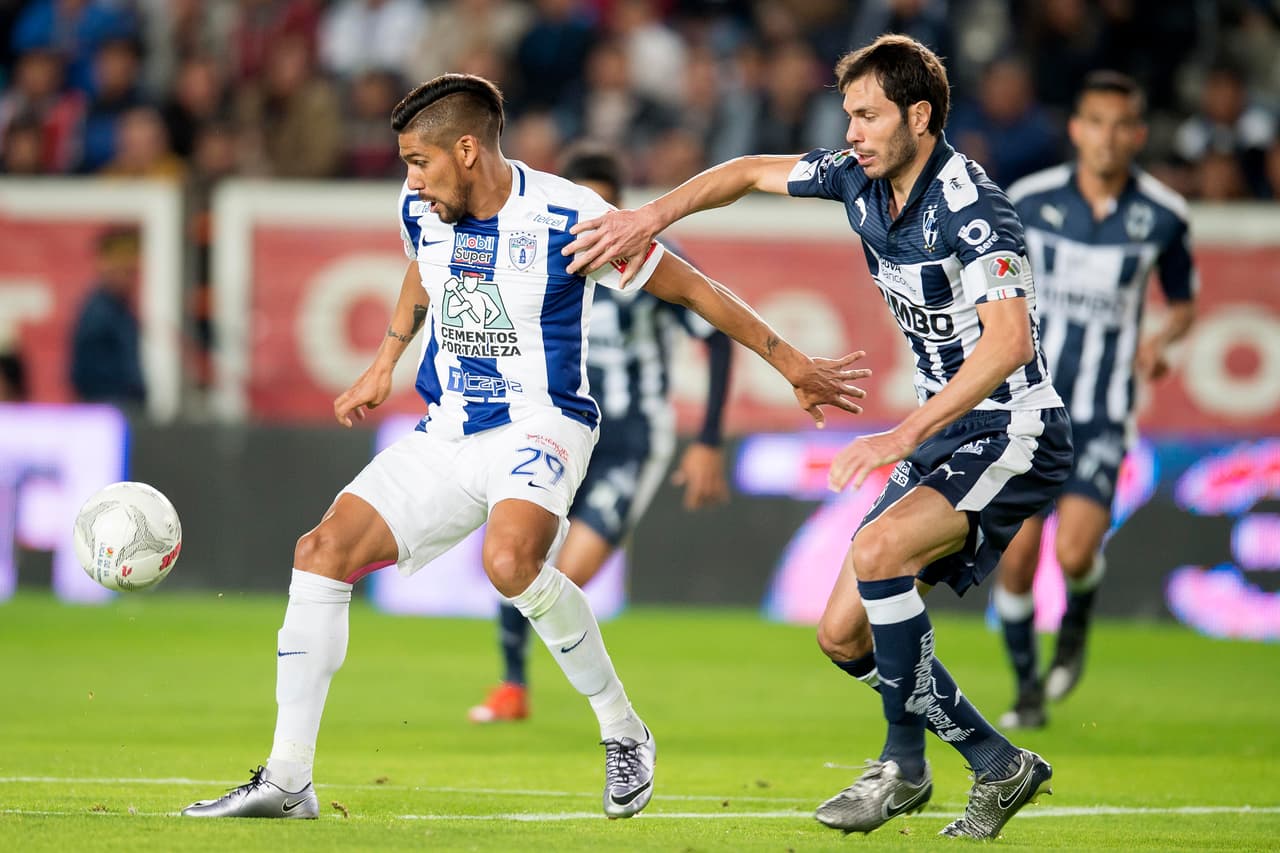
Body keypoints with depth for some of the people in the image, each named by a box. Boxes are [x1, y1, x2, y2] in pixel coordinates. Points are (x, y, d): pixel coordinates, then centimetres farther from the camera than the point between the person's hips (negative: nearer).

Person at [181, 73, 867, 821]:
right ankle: (288, 781, -3)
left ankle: (624, 731, -15)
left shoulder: (568, 218, -16)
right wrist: (383, 366, 33)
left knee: (509, 560, -36)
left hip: (540, 426, -7)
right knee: (324, 550, -8)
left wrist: (793, 365, -5)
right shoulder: (422, 213, 2)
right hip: (446, 435, 7)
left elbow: (691, 289, -8)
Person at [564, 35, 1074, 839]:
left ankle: (906, 763, -16)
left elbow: (1009, 341, -34)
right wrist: (649, 216, 5)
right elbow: (750, 173, 18)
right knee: (845, 633, 3)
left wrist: (904, 435, -39)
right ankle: (998, 766, 18)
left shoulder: (972, 206, -22)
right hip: (945, 432, 9)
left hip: (1015, 435, -9)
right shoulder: (860, 179, 2)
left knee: (879, 547, -31)